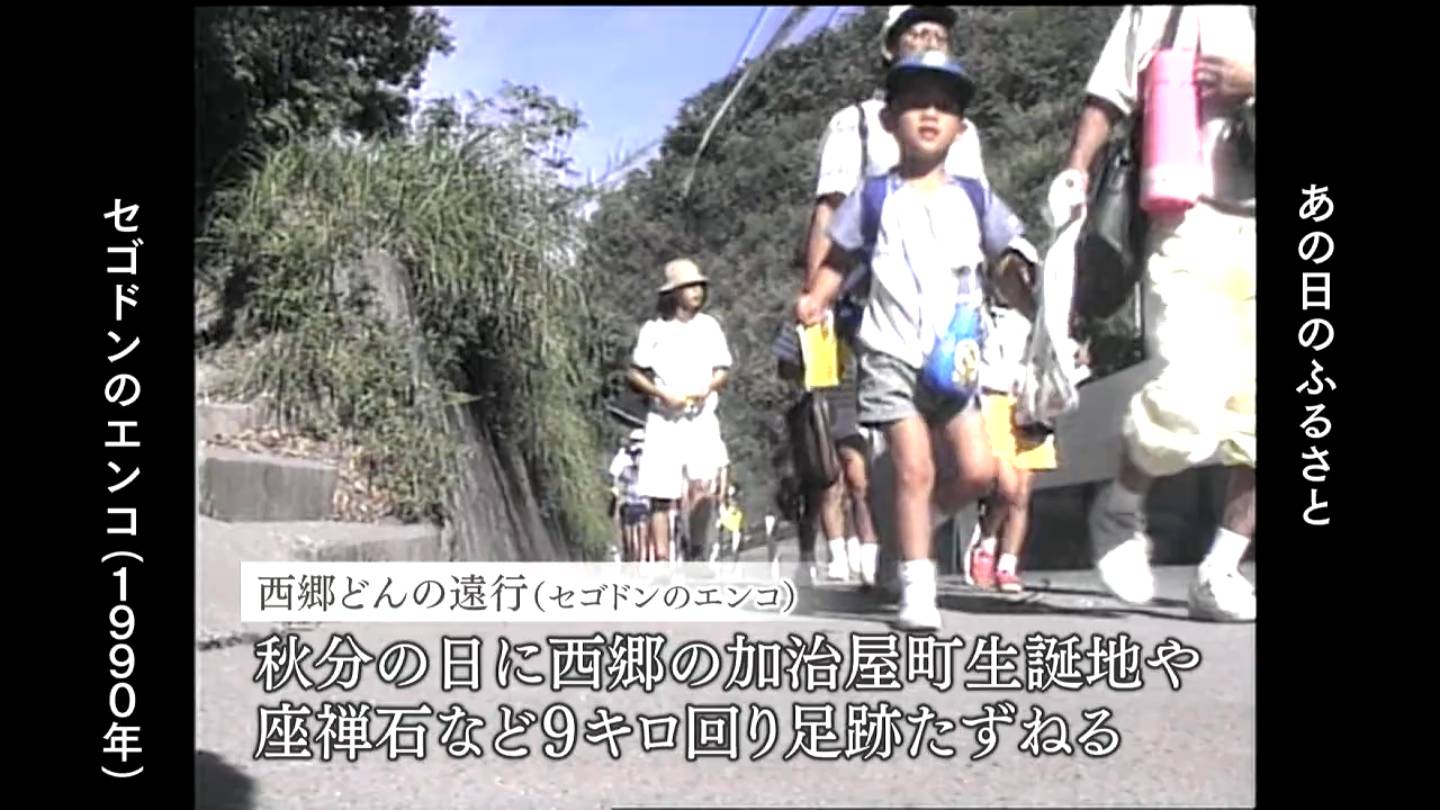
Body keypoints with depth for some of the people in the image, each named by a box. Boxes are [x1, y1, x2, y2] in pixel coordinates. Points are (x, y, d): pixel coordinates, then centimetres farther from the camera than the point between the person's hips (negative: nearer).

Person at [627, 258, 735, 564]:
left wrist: (706, 389, -10)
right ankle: (662, 560, 9)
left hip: (702, 418, 1)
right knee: (661, 498, -1)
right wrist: (663, 394, -10)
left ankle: (697, 549, 5)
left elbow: (722, 370, 10)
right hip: (664, 421, -1)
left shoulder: (709, 326, 8)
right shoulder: (654, 329, 2)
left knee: (703, 489, -16)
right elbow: (635, 373, 4)